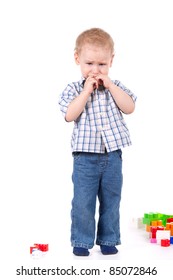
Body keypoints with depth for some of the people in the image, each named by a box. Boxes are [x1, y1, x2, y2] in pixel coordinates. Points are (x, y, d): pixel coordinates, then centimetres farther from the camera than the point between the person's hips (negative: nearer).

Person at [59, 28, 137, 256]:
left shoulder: (115, 86, 6)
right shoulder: (74, 89, -1)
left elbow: (129, 108, -8)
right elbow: (70, 115, -15)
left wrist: (110, 86, -12)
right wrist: (86, 91, -17)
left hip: (113, 154, 2)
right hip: (85, 156, -2)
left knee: (111, 199, 10)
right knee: (83, 201, -1)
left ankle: (108, 239, 23)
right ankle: (81, 241, 13)